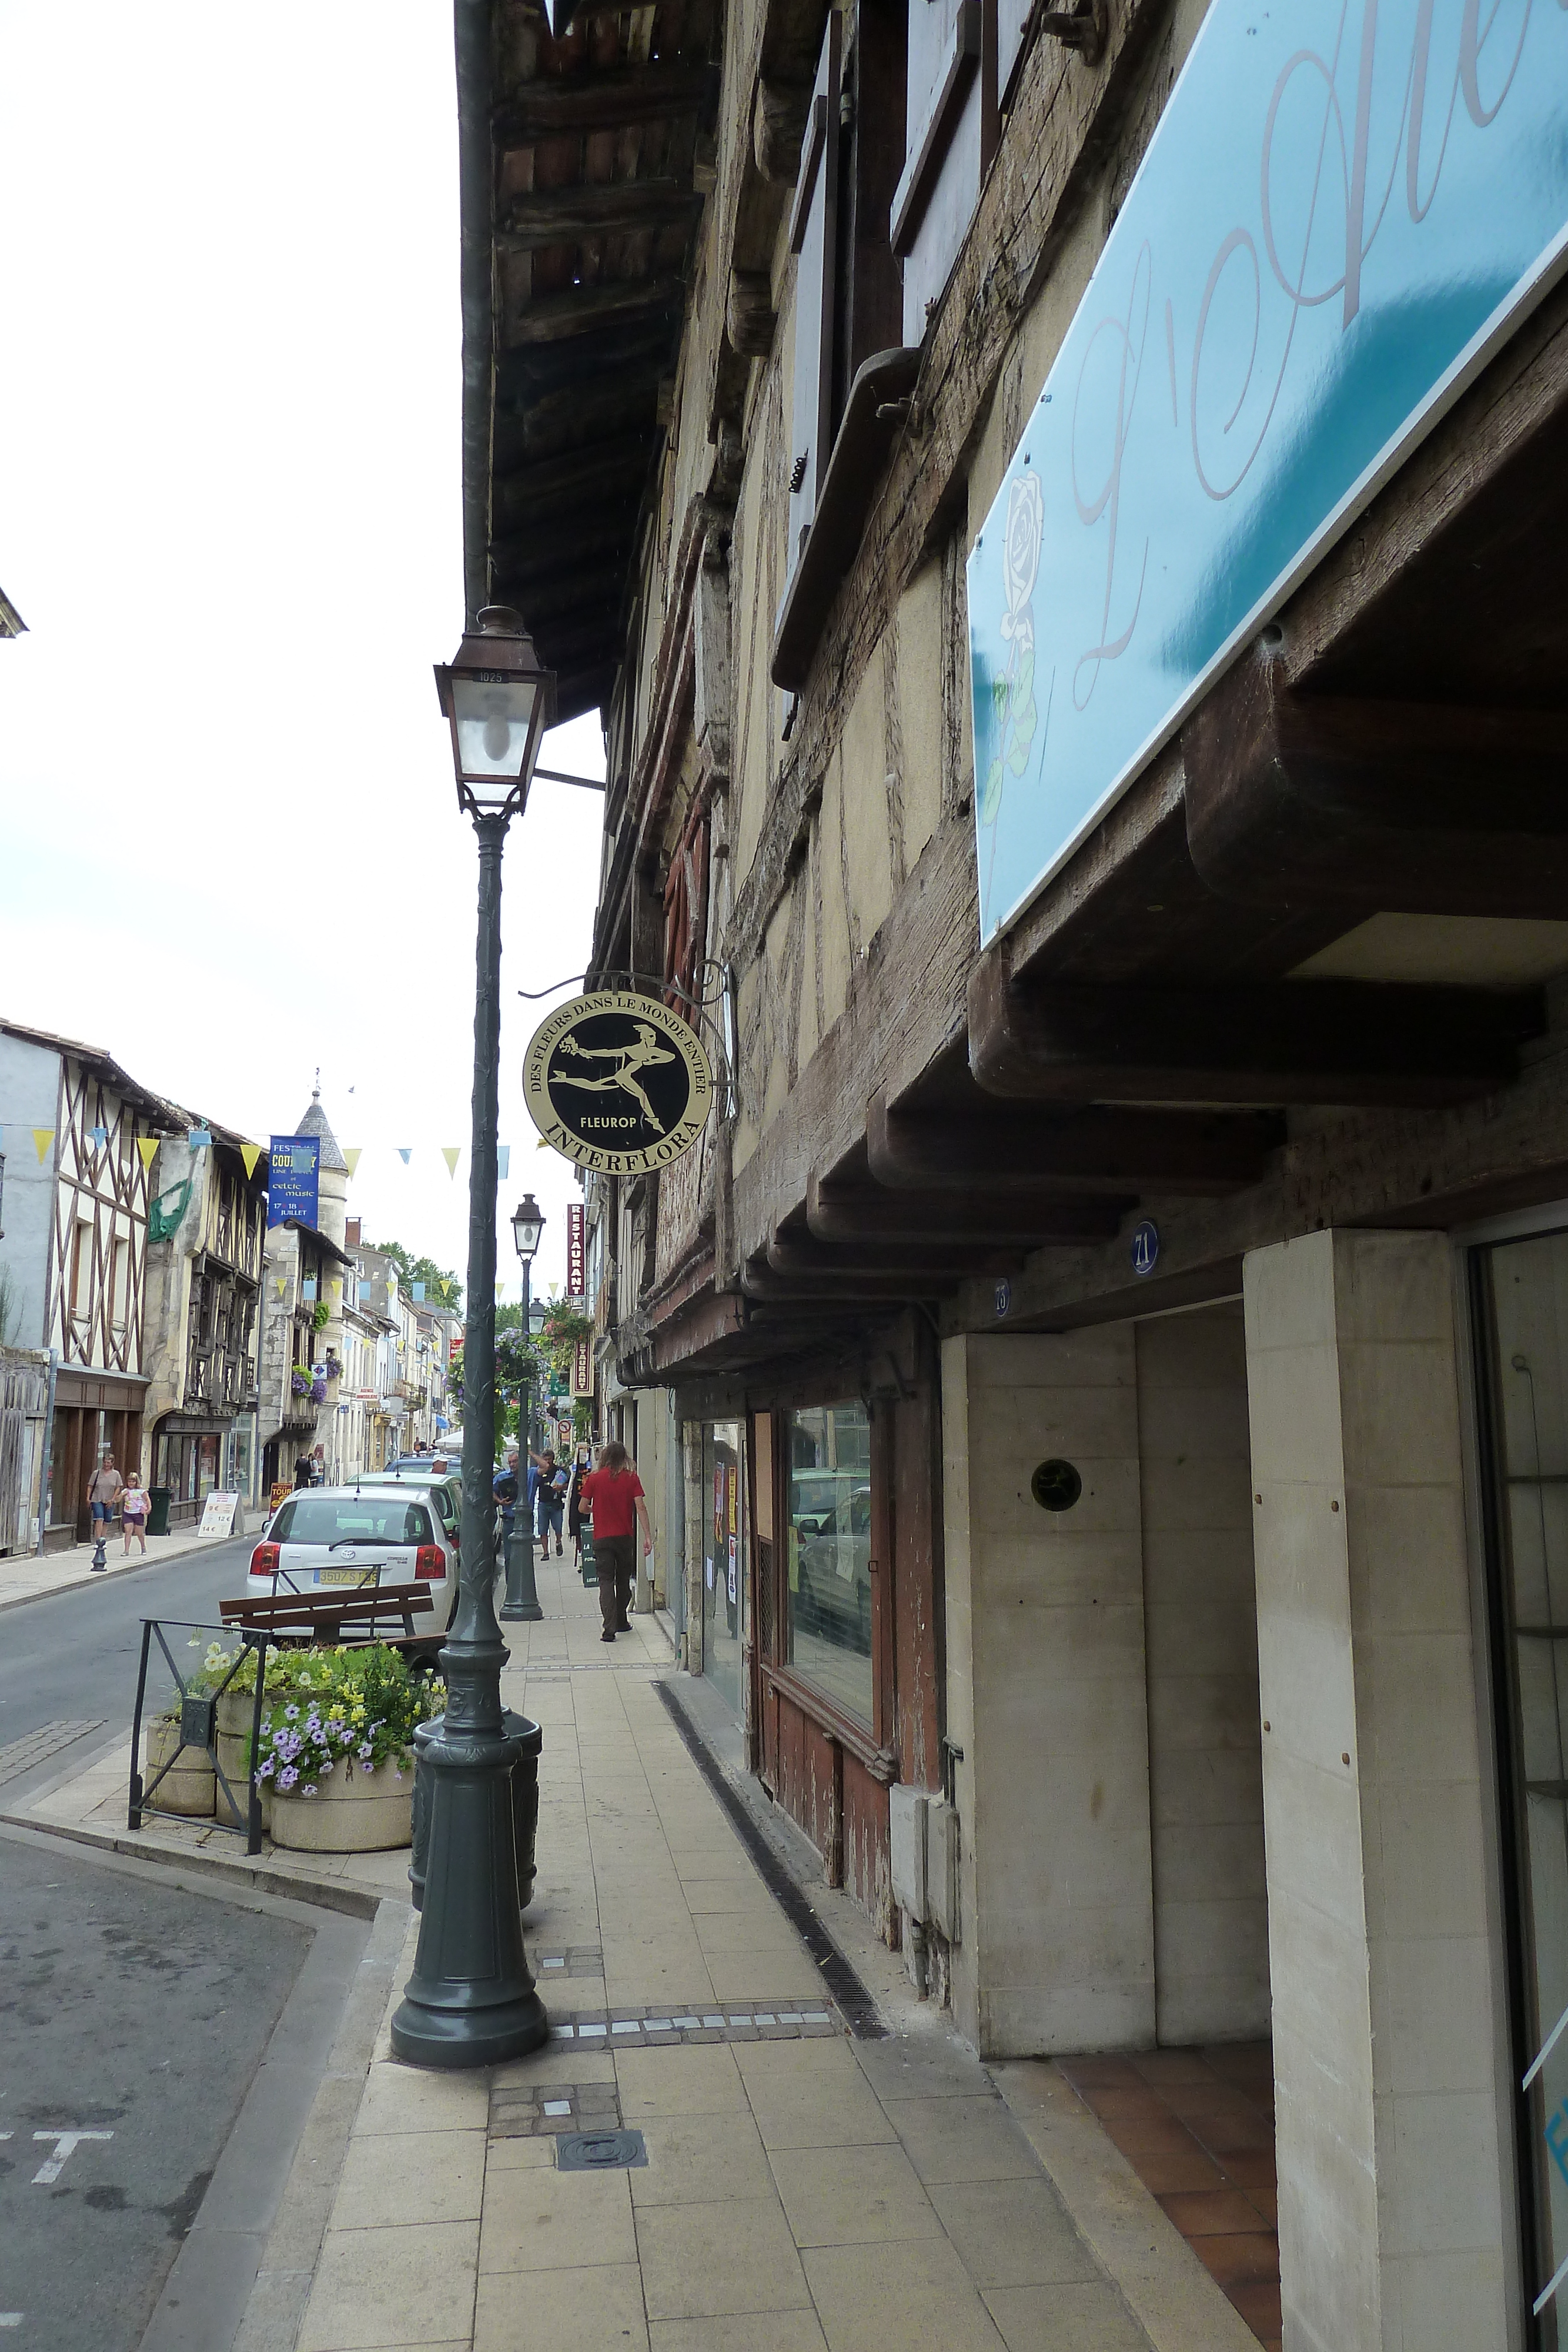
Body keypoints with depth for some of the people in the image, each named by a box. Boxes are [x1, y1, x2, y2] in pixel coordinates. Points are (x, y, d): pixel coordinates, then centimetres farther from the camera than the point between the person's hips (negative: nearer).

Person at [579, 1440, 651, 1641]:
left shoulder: (594, 1478, -5)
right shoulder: (631, 1478, -3)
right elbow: (640, 1507, -9)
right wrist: (648, 1536, -9)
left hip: (602, 1538, -2)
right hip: (625, 1537, 2)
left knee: (606, 1581, -2)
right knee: (623, 1580, 18)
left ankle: (609, 1629, -15)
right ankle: (622, 1622, 30)